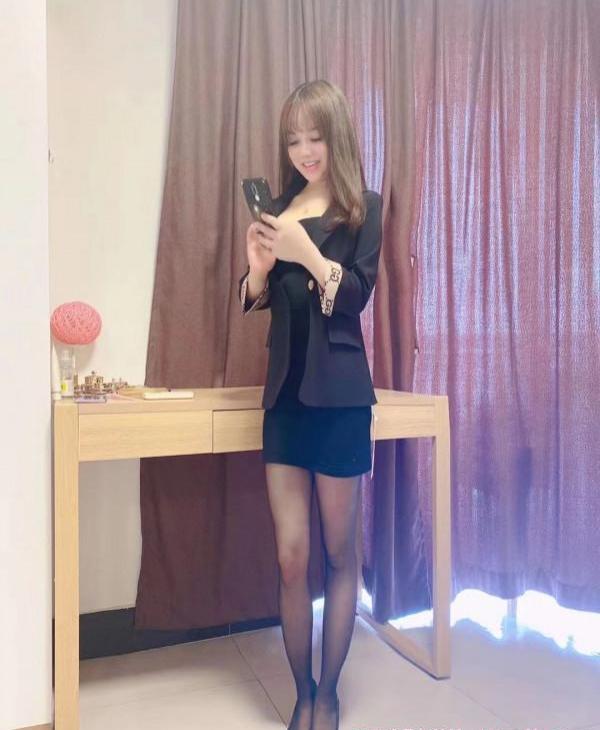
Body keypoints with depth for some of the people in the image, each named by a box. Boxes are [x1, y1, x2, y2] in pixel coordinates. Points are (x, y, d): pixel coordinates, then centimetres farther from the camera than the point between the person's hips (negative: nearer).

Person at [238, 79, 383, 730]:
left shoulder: (362, 208, 2)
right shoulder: (280, 208, 13)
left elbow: (356, 295, -8)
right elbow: (255, 300, 13)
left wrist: (306, 251, -21)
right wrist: (258, 266, -7)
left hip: (338, 394, -3)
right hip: (284, 391, 4)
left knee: (339, 553, 8)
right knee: (290, 556, 6)